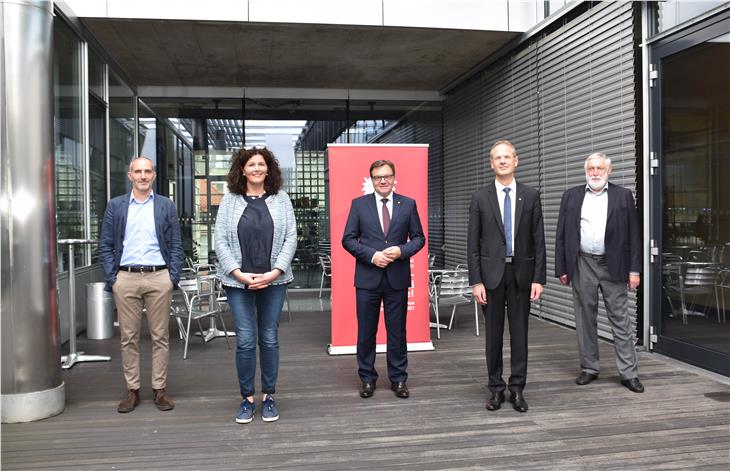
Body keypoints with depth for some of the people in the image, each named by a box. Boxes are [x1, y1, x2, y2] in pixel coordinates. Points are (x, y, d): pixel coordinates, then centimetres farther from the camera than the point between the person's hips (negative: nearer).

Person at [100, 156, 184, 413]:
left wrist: (174, 276, -3)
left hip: (159, 278, 0)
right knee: (128, 337, 6)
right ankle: (132, 390, 16)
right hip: (126, 278, 1)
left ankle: (160, 389, 14)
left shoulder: (166, 206, 8)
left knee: (160, 336, 5)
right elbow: (106, 246, 7)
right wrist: (111, 278, -2)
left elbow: (176, 245, 6)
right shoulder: (115, 206, 9)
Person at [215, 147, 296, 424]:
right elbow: (220, 240, 0)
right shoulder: (230, 200, 4)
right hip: (239, 281, 0)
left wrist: (275, 272, -10)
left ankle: (268, 396, 21)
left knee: (269, 339, 7)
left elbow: (290, 237, 1)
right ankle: (247, 398, 16)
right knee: (245, 341, 0)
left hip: (273, 280, 1)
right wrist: (238, 273, -10)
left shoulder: (280, 199, 4)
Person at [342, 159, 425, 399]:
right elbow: (348, 239, 0)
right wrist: (372, 255, -14)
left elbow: (419, 237, 6)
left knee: (397, 332, 8)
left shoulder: (408, 204, 5)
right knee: (366, 332, 7)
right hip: (367, 278, 0)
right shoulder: (359, 204, 3)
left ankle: (398, 379, 21)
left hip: (397, 278, 1)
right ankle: (367, 378, 21)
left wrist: (401, 250, -13)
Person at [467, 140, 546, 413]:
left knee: (519, 333, 6)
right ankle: (496, 388, 19)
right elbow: (473, 243, -1)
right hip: (491, 273, 0)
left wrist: (538, 278, -4)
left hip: (521, 272, 1)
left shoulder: (531, 196, 4)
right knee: (493, 333, 7)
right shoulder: (480, 198, 1)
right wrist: (476, 281, -7)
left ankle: (517, 389, 17)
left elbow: (539, 241, 2)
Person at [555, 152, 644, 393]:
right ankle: (589, 368, 20)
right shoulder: (571, 196, 7)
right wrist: (562, 268, 1)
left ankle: (629, 373, 10)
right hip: (582, 266, 1)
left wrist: (634, 269, -3)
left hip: (614, 265, -1)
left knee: (621, 320, 2)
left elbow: (633, 235, 3)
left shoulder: (623, 196, 4)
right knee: (585, 320, 9)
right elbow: (561, 235, 6)